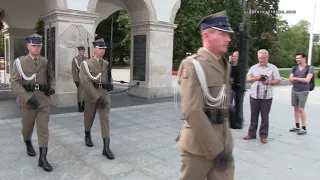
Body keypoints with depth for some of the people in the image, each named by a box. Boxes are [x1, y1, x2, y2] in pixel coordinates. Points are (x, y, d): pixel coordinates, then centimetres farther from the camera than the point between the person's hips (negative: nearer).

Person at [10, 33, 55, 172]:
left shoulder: (45, 62, 6)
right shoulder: (20, 62, -2)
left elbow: (50, 78, 21)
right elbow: (14, 83, -10)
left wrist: (51, 88, -1)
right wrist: (27, 97, -22)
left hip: (44, 100, 1)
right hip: (27, 101, -1)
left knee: (43, 128, -3)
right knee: (27, 127, 16)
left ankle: (42, 158, 0)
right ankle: (28, 144, 48)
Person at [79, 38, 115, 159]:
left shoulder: (107, 64, 9)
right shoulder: (86, 64, -6)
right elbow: (85, 81, -19)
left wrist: (110, 84, -3)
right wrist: (97, 97, -27)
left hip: (104, 94, 2)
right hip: (91, 94, -2)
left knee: (105, 119, -9)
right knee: (89, 117, 15)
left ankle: (106, 148, -11)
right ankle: (87, 136, 45)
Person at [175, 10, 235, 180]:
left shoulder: (225, 65, 9)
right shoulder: (193, 65, -16)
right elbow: (192, 112, -24)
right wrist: (216, 149, -21)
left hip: (223, 140, 7)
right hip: (199, 143, -7)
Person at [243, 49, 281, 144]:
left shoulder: (273, 68, 2)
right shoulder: (253, 67, 9)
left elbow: (278, 80, 0)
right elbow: (247, 79, 6)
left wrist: (269, 82, -18)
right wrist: (256, 78, -12)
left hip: (266, 97, -2)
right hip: (254, 96, 3)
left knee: (265, 117, 4)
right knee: (253, 116, 10)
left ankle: (264, 135, 14)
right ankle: (251, 133, 19)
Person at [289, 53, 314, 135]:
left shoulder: (309, 68, -5)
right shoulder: (294, 68, 6)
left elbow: (307, 80, -16)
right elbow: (291, 80, -3)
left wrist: (296, 78, -9)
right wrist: (301, 80, -12)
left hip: (303, 92, -5)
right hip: (294, 91, 5)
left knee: (301, 109, -7)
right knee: (296, 108, 7)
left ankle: (304, 128, 2)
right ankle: (297, 126, 17)